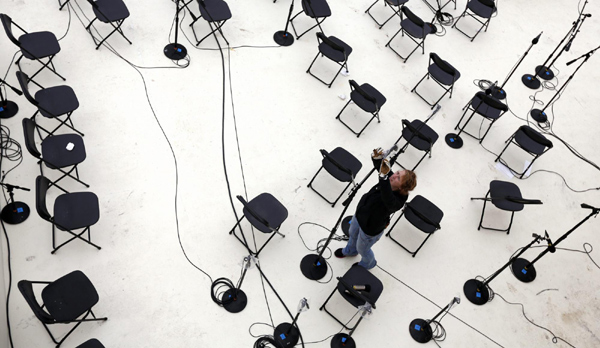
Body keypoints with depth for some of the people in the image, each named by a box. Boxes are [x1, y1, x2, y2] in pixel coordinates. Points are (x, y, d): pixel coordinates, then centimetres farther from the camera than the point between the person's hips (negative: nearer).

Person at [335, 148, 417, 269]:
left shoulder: (398, 200, -41)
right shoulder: (389, 178, -22)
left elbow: (388, 200, -63)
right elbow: (380, 166, -11)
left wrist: (384, 176, -71)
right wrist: (377, 157, -35)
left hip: (370, 230, -7)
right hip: (360, 214, 7)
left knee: (362, 249, 24)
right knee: (352, 234, 36)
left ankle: (368, 263, 61)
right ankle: (350, 251, 70)